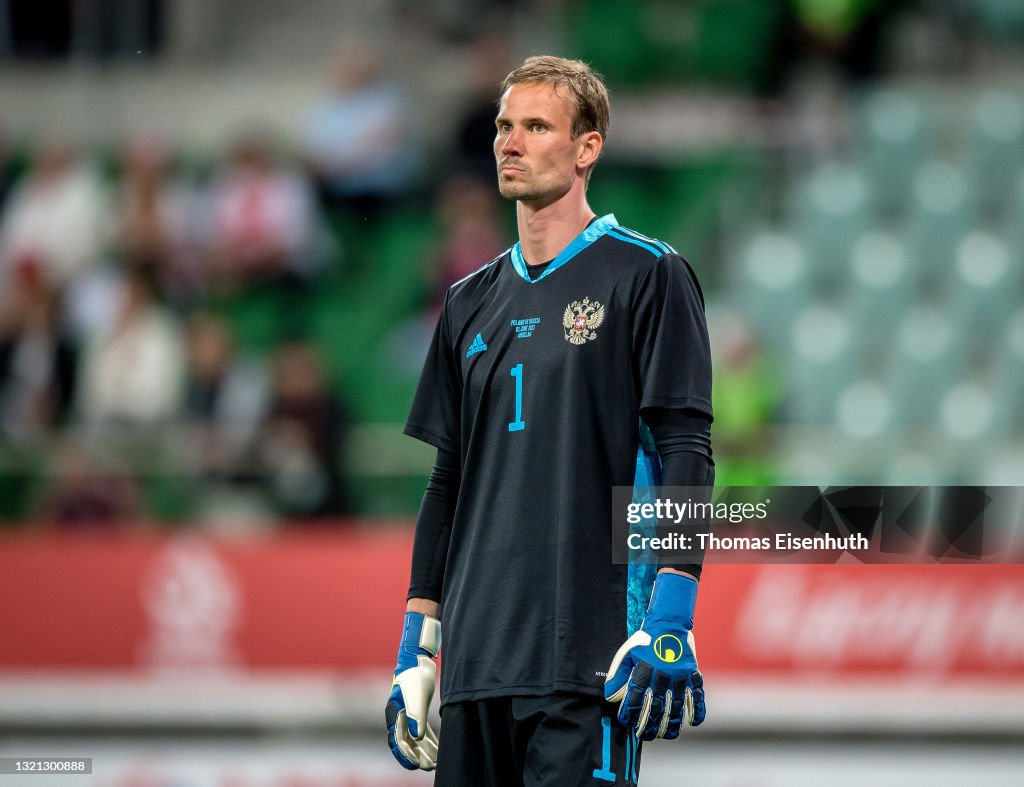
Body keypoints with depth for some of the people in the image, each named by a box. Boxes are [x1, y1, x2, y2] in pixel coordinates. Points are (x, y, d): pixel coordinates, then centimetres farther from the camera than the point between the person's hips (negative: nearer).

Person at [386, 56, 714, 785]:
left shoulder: (646, 276, -1)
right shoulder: (472, 302, 18)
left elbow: (686, 452, -7)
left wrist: (669, 625, -16)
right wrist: (416, 647, 16)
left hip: (587, 659, -6)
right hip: (475, 661, 6)